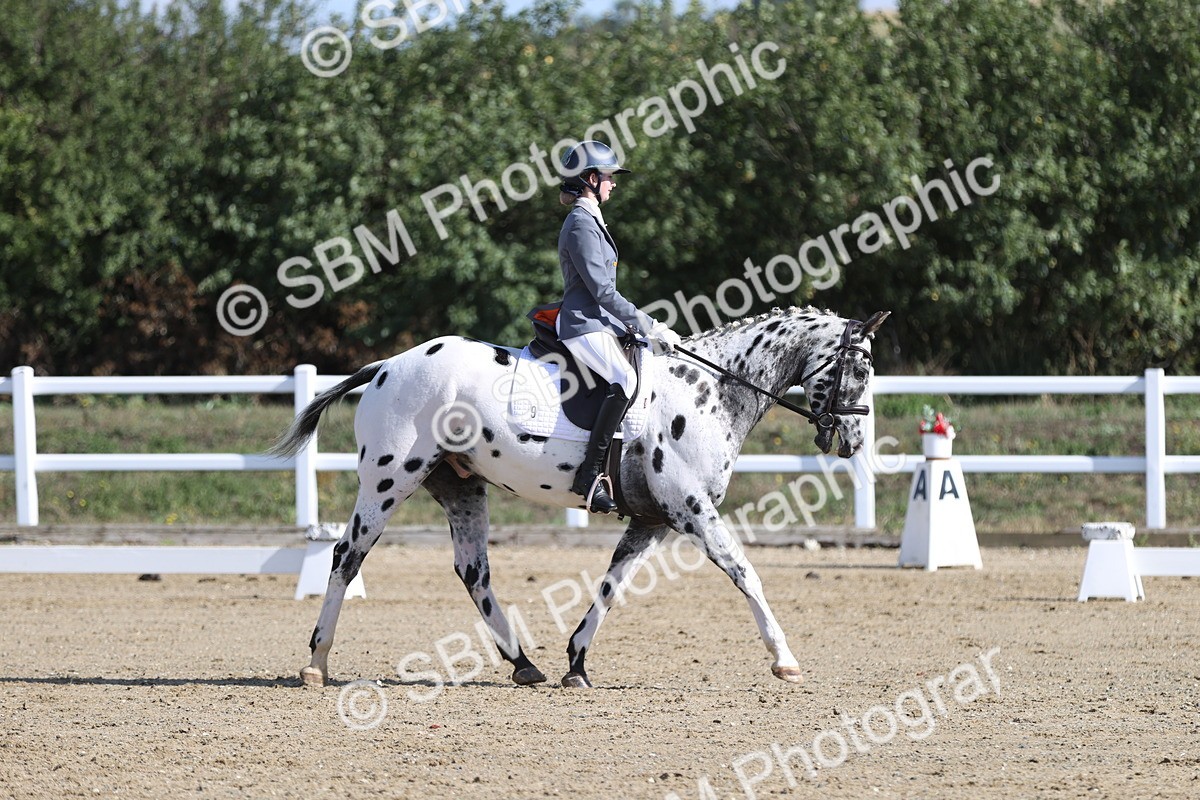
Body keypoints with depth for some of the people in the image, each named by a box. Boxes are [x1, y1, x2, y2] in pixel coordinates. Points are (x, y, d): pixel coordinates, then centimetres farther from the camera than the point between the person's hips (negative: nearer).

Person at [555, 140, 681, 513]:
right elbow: (602, 290, -17)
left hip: (599, 324, 11)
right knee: (626, 379, -32)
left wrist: (647, 327, 19)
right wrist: (649, 326, -14)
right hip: (584, 328, -11)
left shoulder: (591, 222, 21)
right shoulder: (581, 224, -11)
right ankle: (589, 475, -36)